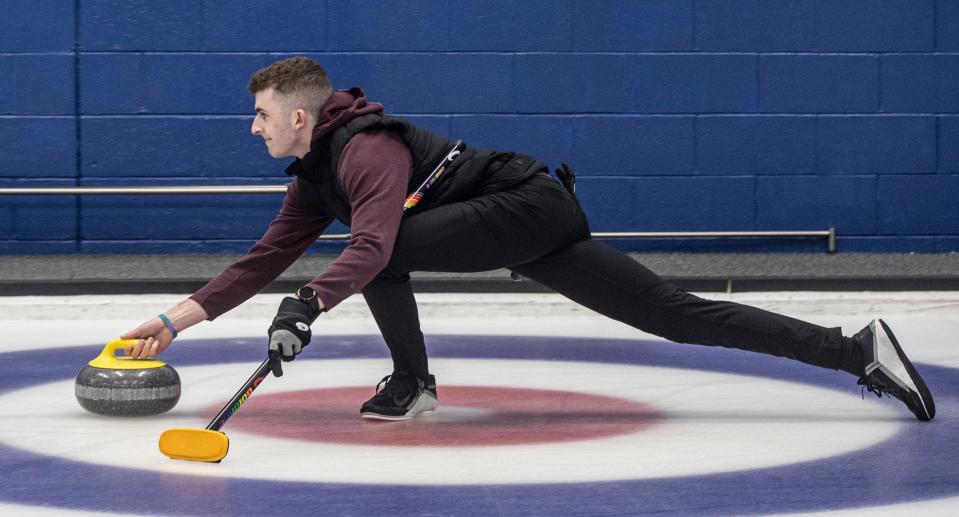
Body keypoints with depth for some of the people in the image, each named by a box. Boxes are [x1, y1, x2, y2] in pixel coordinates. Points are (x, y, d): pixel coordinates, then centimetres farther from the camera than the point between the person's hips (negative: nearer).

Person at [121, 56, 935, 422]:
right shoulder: (314, 176, 13)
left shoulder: (367, 148, -17)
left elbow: (371, 247, -33)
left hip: (533, 206, -9)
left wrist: (308, 306, -42)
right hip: (527, 231, 9)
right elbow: (265, 260, 15)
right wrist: (175, 321, 12)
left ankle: (411, 384, -3)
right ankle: (859, 350, -1)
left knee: (385, 250, -22)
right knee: (676, 314, 2)